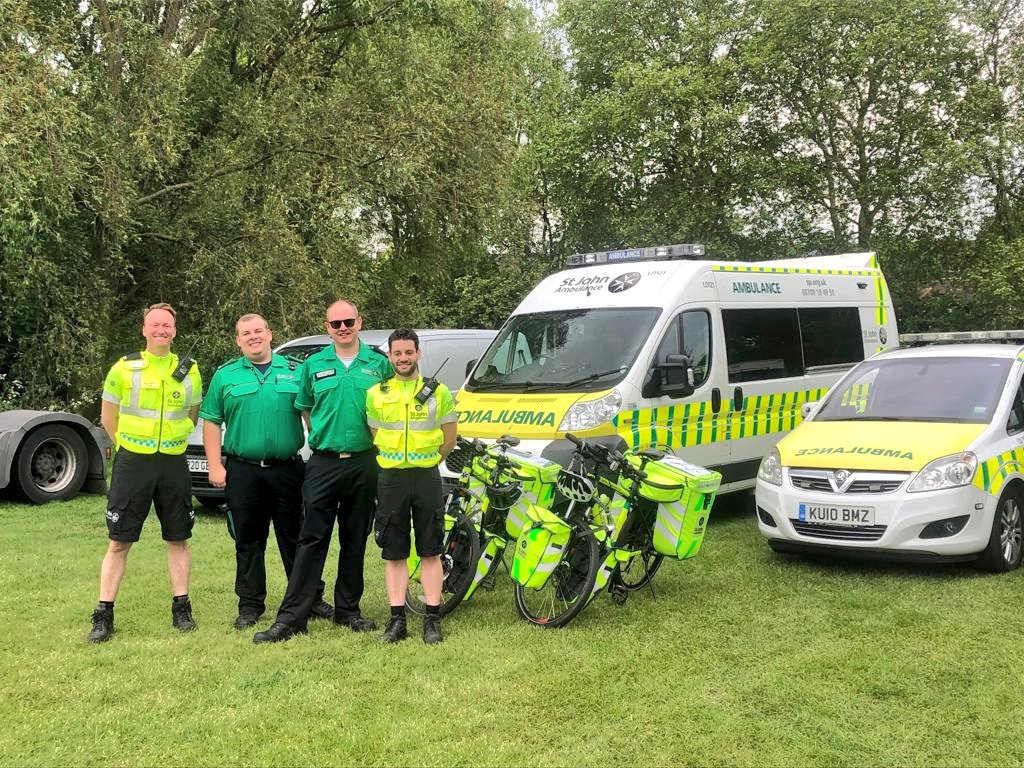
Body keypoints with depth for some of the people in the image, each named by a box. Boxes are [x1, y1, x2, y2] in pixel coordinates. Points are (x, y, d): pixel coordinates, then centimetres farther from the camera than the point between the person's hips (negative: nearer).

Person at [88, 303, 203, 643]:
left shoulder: (189, 371, 7)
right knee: (118, 542, -1)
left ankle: (181, 608, 16)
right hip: (132, 464, -2)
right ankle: (103, 615, 6)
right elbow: (108, 416, 7)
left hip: (173, 465, 2)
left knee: (178, 539, 7)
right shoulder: (124, 368, 0)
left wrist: (172, 441, 13)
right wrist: (131, 445, 7)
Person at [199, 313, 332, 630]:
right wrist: (215, 466, -2)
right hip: (243, 471, 0)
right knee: (248, 542, 7)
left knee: (296, 539, 6)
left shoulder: (295, 370, 7)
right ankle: (250, 604, 18)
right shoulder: (225, 375, 7)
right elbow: (211, 422, 6)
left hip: (288, 469, 0)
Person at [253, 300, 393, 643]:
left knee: (355, 541, 9)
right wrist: (323, 437, 8)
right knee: (312, 540, -3)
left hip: (364, 462, 1)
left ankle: (348, 609, 21)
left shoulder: (379, 364, 4)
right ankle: (291, 617, -1)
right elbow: (306, 409, 16)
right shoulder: (313, 365, 6)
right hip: (323, 462, 0)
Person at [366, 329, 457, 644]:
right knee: (394, 554, 4)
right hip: (390, 479, 1)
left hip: (427, 478, -1)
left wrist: (428, 461, 9)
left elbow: (449, 435, 9)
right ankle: (397, 619, 11)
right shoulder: (375, 394, 5)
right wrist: (393, 461, 7)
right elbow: (374, 436, 13)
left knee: (430, 553, 1)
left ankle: (432, 619, 7)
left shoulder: (438, 392, 2)